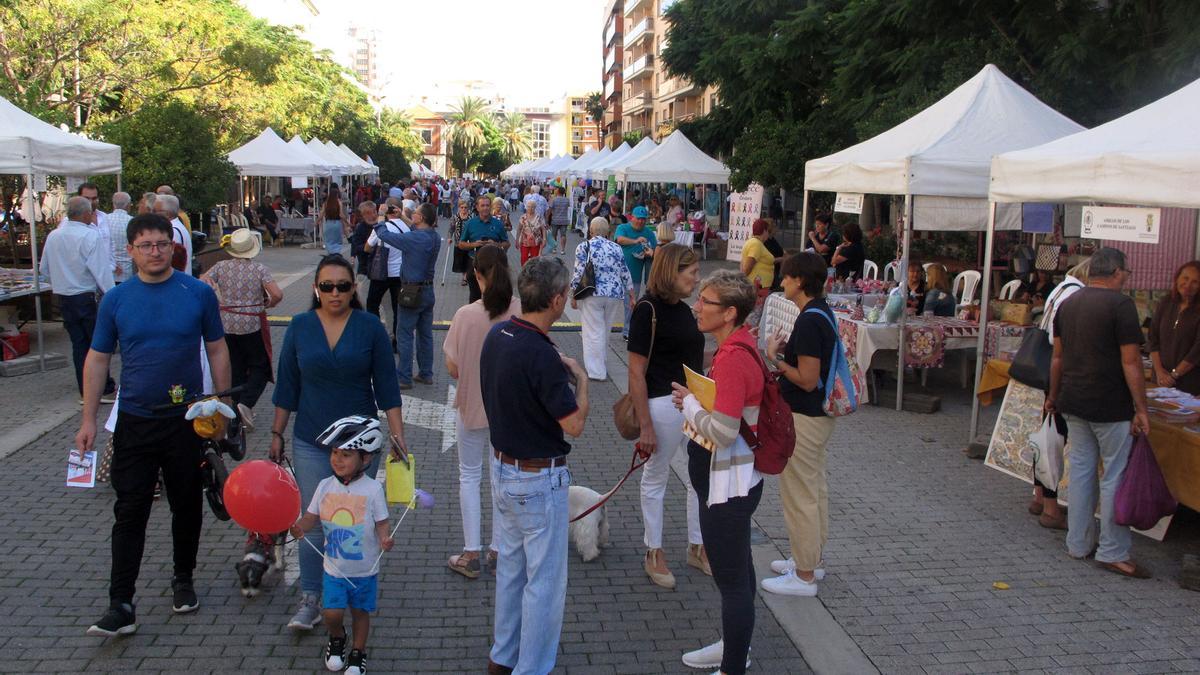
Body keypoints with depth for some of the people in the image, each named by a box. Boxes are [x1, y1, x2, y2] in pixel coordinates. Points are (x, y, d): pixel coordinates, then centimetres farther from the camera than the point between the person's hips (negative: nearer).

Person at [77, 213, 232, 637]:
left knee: (187, 507, 13)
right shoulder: (116, 300, 0)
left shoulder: (199, 293, -3)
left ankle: (183, 581, 32)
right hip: (135, 422, 1)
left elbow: (217, 350, 3)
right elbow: (97, 360, 4)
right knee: (129, 514, 2)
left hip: (188, 420, 0)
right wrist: (89, 420, 1)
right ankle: (121, 606, 7)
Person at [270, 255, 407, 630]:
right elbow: (287, 386, 7)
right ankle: (310, 600, 12)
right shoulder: (300, 327, 1)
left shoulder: (370, 327, -3)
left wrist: (397, 434, -6)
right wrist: (277, 433, 7)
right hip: (311, 443, 1)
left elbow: (386, 386, -2)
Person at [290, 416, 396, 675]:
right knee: (332, 613, 0)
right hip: (334, 567, 2)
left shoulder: (372, 489, -15)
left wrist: (385, 539, -31)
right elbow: (311, 516, -1)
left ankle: (358, 651, 37)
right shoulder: (325, 486, -5)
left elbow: (381, 522, -11)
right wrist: (298, 527, -22)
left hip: (364, 568, -2)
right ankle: (337, 639, 34)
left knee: (360, 611, 14)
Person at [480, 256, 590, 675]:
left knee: (511, 563, 22)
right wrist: (581, 379, -6)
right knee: (545, 579, 5)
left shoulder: (496, 336, -2)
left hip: (502, 465, 9)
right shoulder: (541, 356, -28)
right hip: (538, 478, -9)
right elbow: (574, 424, -21)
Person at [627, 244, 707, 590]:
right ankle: (654, 554, 25)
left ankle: (697, 547, 32)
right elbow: (636, 372, -16)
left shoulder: (683, 309, 9)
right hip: (663, 405, -8)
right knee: (655, 479, 10)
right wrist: (645, 425, -17)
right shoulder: (647, 310, -14)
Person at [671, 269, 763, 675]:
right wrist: (695, 401, 3)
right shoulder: (738, 347, 6)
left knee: (731, 577, 3)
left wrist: (689, 403, -13)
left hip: (728, 485, -11)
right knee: (737, 569, 24)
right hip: (729, 479, 11)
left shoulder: (733, 359, -26)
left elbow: (722, 431, -29)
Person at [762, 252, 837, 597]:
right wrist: (787, 350, 6)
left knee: (800, 496, 0)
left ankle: (804, 576, 11)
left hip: (803, 419, -10)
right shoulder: (823, 313, 8)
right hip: (819, 414, 10)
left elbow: (808, 380, -24)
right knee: (815, 490, 19)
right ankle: (810, 559, 33)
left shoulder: (808, 321, -23)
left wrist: (775, 358, -13)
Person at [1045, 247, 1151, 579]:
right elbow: (1131, 363, -15)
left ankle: (1078, 544, 19)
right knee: (1116, 476, 1)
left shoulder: (1068, 304, 9)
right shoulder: (1121, 304, -13)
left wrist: (1053, 396, 23)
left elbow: (1058, 357, 14)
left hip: (1073, 403, 7)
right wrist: (1141, 409, -12)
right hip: (1110, 407, -7)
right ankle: (1113, 553, 6)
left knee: (1081, 469, 13)